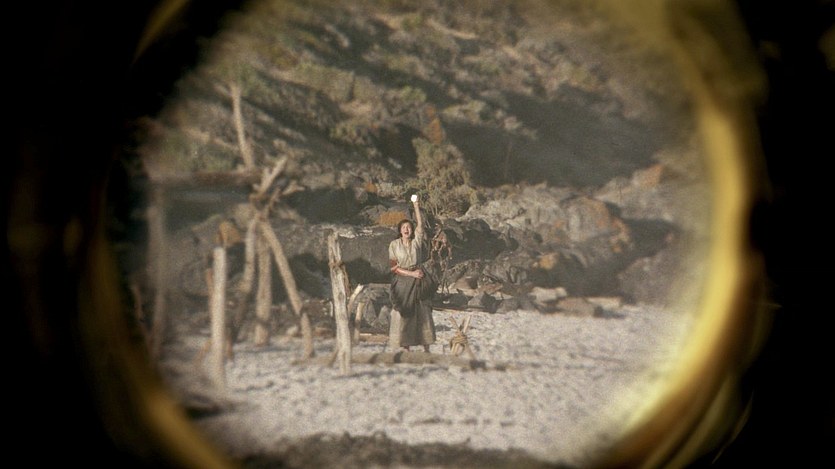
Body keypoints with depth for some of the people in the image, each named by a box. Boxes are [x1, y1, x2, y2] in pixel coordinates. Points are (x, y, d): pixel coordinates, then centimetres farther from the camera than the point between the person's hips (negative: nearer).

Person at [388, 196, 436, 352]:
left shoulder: (417, 241, 1)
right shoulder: (394, 245, -2)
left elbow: (420, 225, -15)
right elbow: (394, 267, -6)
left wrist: (416, 206, -23)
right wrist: (411, 273, -14)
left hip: (419, 282, 1)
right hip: (403, 282, -1)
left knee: (423, 313, 3)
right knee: (403, 314, 0)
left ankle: (426, 347, 10)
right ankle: (405, 347, 6)